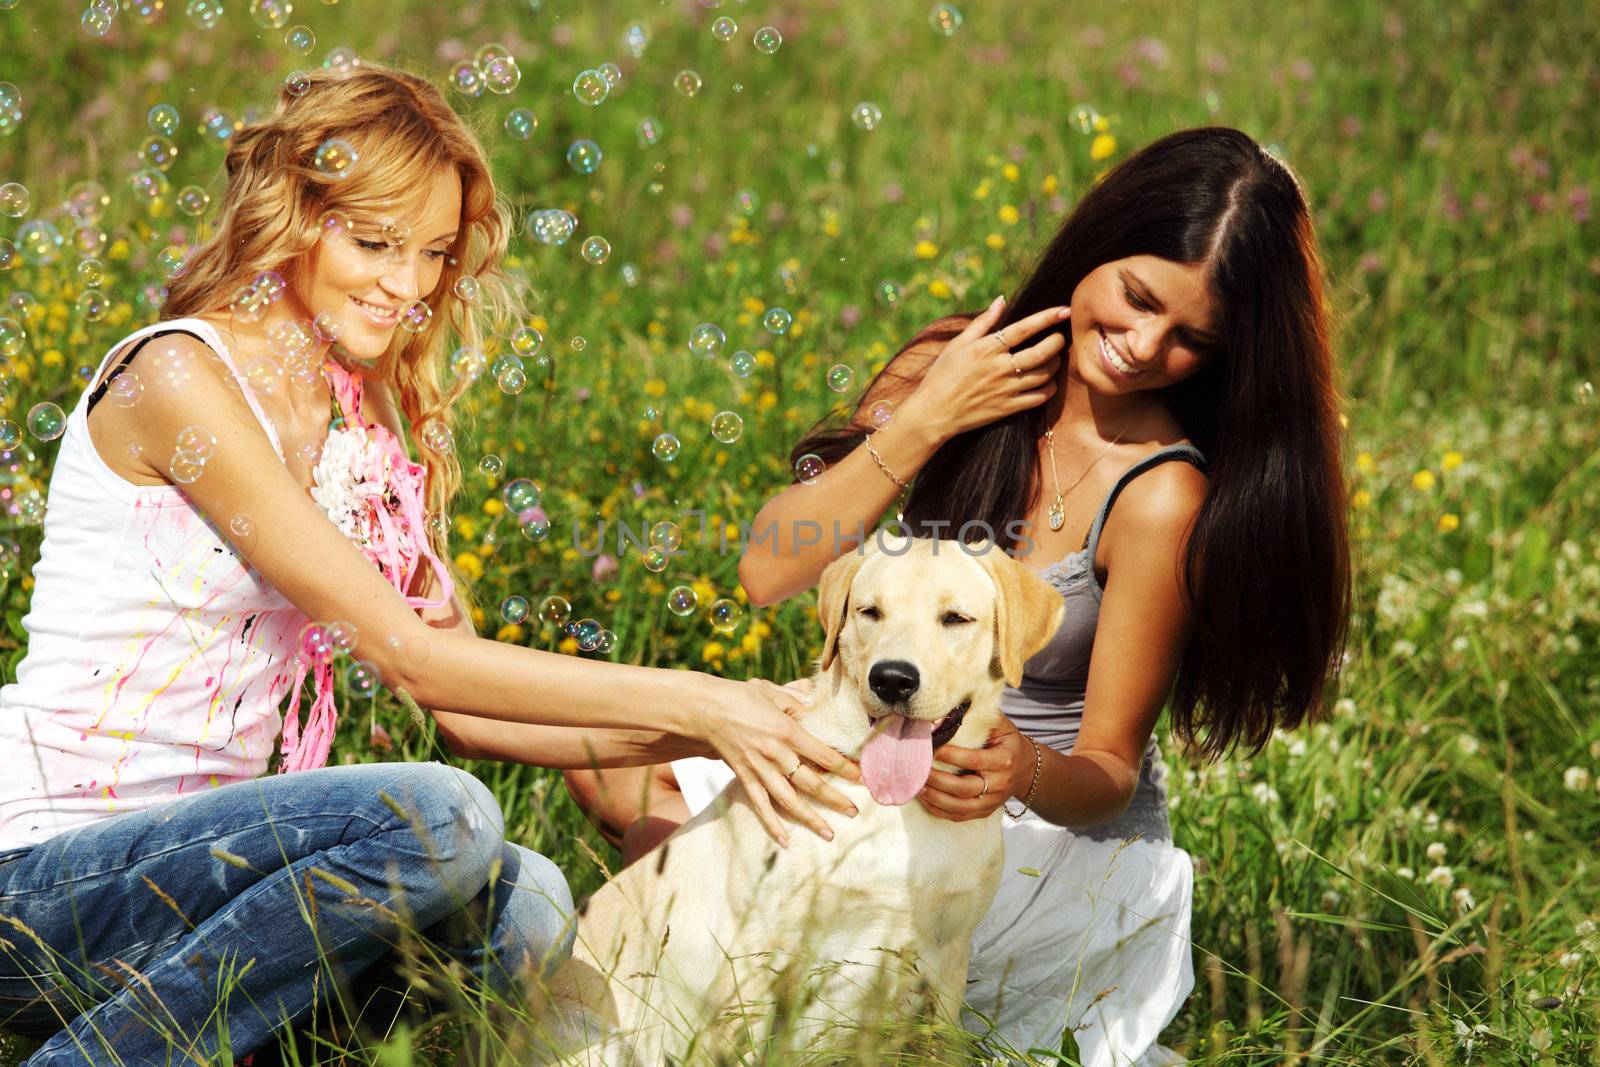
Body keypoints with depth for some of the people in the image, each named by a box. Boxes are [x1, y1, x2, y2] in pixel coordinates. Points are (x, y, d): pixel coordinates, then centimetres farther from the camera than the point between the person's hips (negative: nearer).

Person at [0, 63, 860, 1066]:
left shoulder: (366, 429, 12)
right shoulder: (179, 374, -13)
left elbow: (468, 715, 9)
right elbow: (406, 653, -17)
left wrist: (699, 735, -5)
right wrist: (689, 701, -18)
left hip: (198, 852, 8)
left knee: (522, 904, -17)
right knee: (435, 820, -28)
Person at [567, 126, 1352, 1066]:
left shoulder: (1163, 496, -22)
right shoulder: (961, 367, -7)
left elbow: (1109, 773, -16)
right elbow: (769, 573, -10)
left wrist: (1026, 772, -39)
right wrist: (925, 421, -18)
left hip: (1052, 837, -6)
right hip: (889, 765, 6)